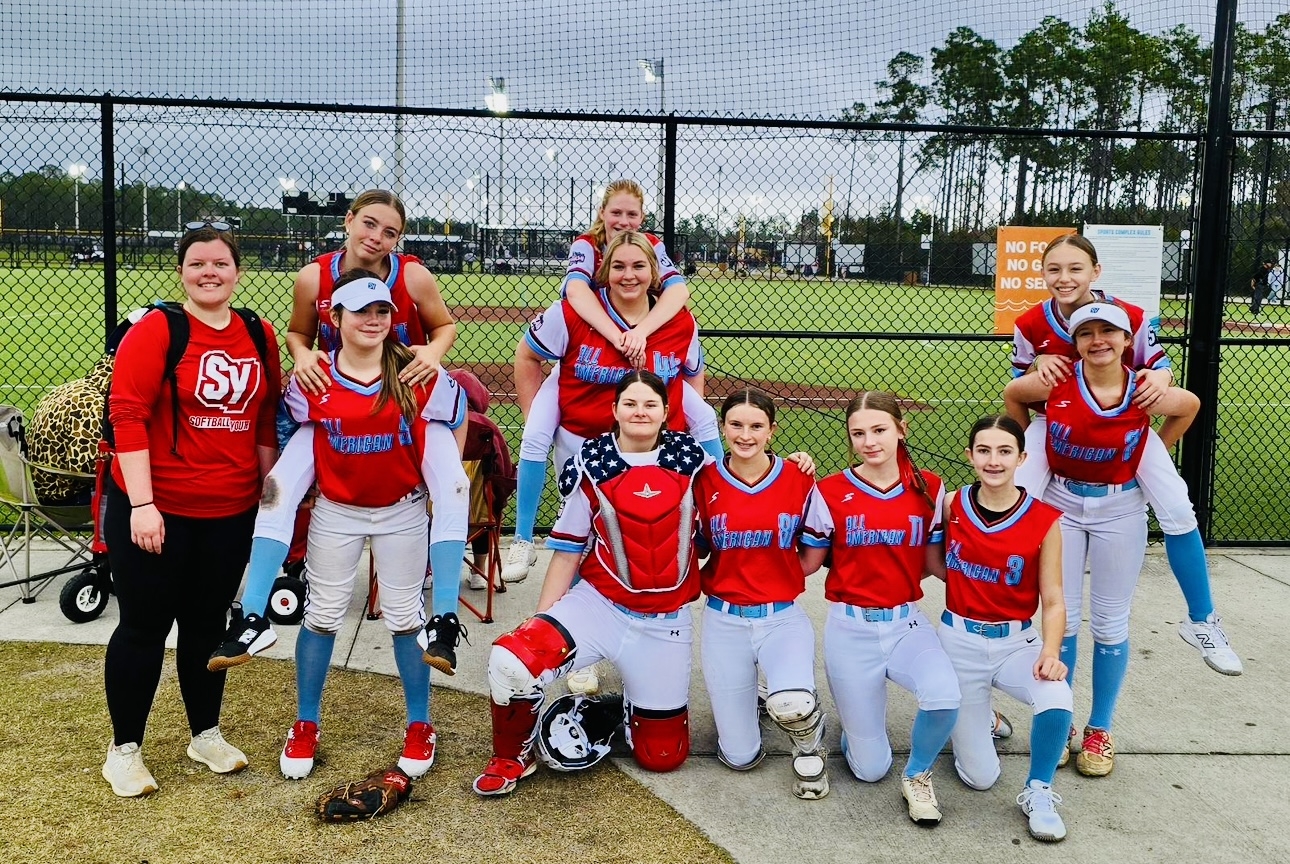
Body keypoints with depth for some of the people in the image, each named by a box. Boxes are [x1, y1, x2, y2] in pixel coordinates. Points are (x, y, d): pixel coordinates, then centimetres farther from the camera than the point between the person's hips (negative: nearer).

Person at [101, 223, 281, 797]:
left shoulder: (259, 336, 5)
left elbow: (266, 422, 11)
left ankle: (206, 734, 32)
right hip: (155, 510, -4)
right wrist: (141, 504, -19)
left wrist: (270, 488, 11)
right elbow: (126, 415, -15)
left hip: (231, 512, 4)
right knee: (145, 626, 6)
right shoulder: (155, 330, -10)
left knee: (208, 623, 16)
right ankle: (124, 749, 22)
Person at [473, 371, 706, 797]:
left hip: (664, 621, 1)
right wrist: (541, 619, -3)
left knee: (663, 756, 4)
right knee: (511, 662, -27)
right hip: (596, 605, -1)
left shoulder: (691, 459, -2)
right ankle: (513, 758, 3)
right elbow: (567, 553, 0)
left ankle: (633, 701, 38)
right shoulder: (591, 466, -4)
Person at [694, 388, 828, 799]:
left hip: (782, 616, -1)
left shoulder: (798, 479, -4)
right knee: (740, 757, 3)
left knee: (793, 705, -33)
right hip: (724, 621, 1)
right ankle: (741, 698, 37)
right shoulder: (705, 481, -4)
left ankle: (809, 743, 6)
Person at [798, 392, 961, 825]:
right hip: (850, 628, -1)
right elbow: (807, 563, 1)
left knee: (945, 695, -32)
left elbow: (933, 563, 6)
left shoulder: (929, 488, -1)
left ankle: (917, 774, 2)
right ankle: (854, 721, 40)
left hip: (907, 623, 1)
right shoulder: (830, 492, -6)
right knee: (870, 768, 2)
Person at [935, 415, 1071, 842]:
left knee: (1057, 699, -34)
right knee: (980, 777, 1)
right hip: (959, 641, 0)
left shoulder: (1045, 520, -10)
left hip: (1017, 642, 0)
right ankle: (974, 717, 36)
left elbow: (1053, 601, -7)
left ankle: (1038, 793, -5)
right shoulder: (951, 506, -7)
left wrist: (1051, 652, -24)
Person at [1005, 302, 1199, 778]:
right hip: (1061, 503, 0)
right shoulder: (1058, 384, -15)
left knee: (1110, 623, 8)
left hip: (1120, 510, 0)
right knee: (1062, 618, 5)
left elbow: (1190, 406, 8)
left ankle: (1100, 729, 23)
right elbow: (1012, 394, 5)